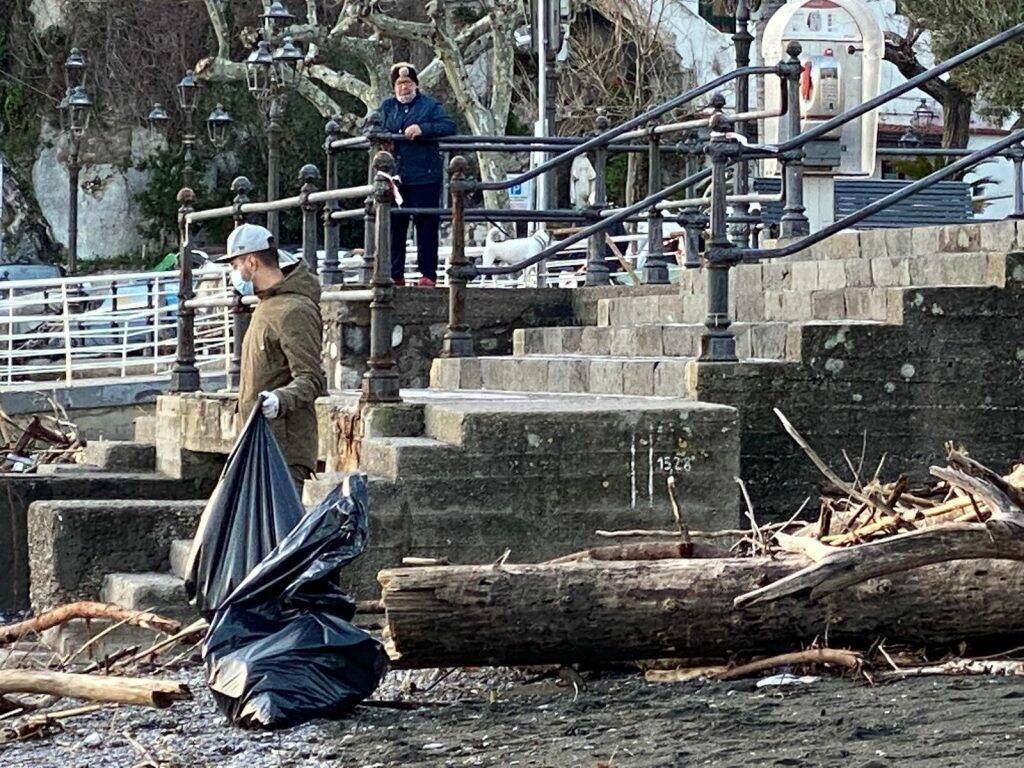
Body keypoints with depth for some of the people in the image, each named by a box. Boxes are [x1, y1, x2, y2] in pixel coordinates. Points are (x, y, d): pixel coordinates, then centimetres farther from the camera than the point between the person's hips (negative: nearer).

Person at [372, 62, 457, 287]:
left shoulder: (430, 105, 2)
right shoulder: (387, 108, 15)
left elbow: (449, 127, -8)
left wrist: (422, 129, -21)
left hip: (424, 177, -4)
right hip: (394, 178, 4)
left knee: (426, 225, -2)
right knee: (394, 226, 5)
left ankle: (428, 274, 2)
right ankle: (395, 274, 12)